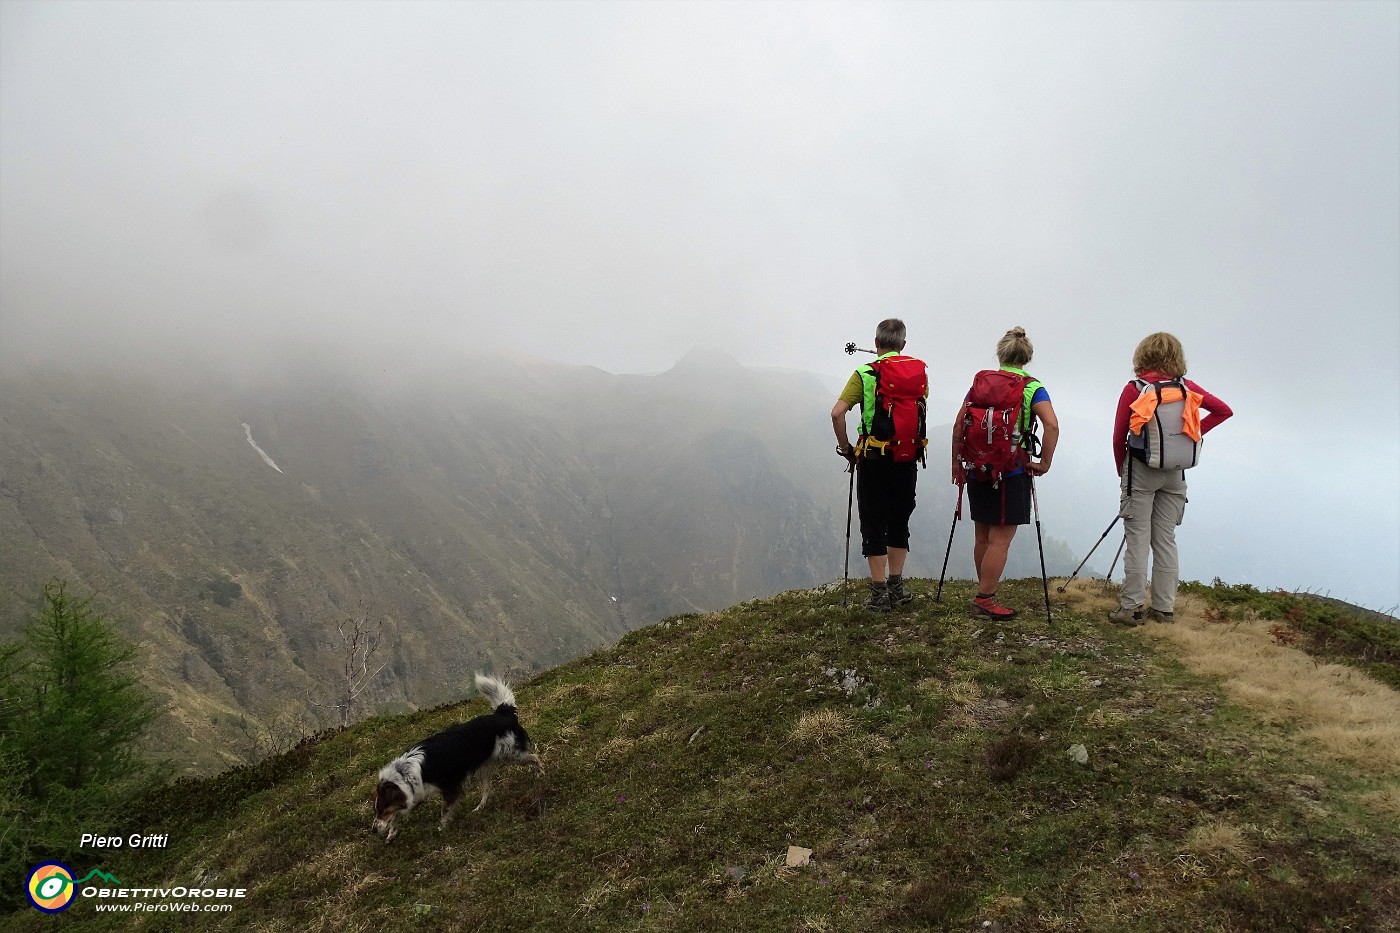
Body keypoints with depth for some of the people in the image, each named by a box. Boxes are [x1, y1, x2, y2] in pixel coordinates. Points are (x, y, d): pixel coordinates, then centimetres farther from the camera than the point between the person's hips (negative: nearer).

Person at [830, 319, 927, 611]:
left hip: (873, 459, -4)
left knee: (874, 526, 4)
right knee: (899, 523, 17)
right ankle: (896, 587, 24)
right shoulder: (919, 370, 4)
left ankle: (880, 594, 5)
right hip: (908, 458, 4)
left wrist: (846, 448, -4)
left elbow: (837, 413, -16)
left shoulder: (865, 374, -7)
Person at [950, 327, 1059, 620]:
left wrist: (956, 462, 12)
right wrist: (1045, 463, -8)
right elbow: (1052, 425, -18)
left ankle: (985, 593, 25)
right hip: (1012, 472, -5)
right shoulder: (1032, 387, -2)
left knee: (982, 537, 14)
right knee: (1000, 540, 0)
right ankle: (984, 599, 0)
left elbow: (959, 424, 4)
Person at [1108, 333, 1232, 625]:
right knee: (1166, 540, 9)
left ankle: (1131, 608, -1)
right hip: (1174, 472, 4)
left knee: (1138, 539, -1)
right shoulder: (1186, 388, 1)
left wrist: (1122, 470, 8)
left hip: (1140, 470, -4)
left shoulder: (1134, 389, -9)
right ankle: (1164, 608, 13)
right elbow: (1224, 410, 9)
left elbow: (1118, 438, -6)